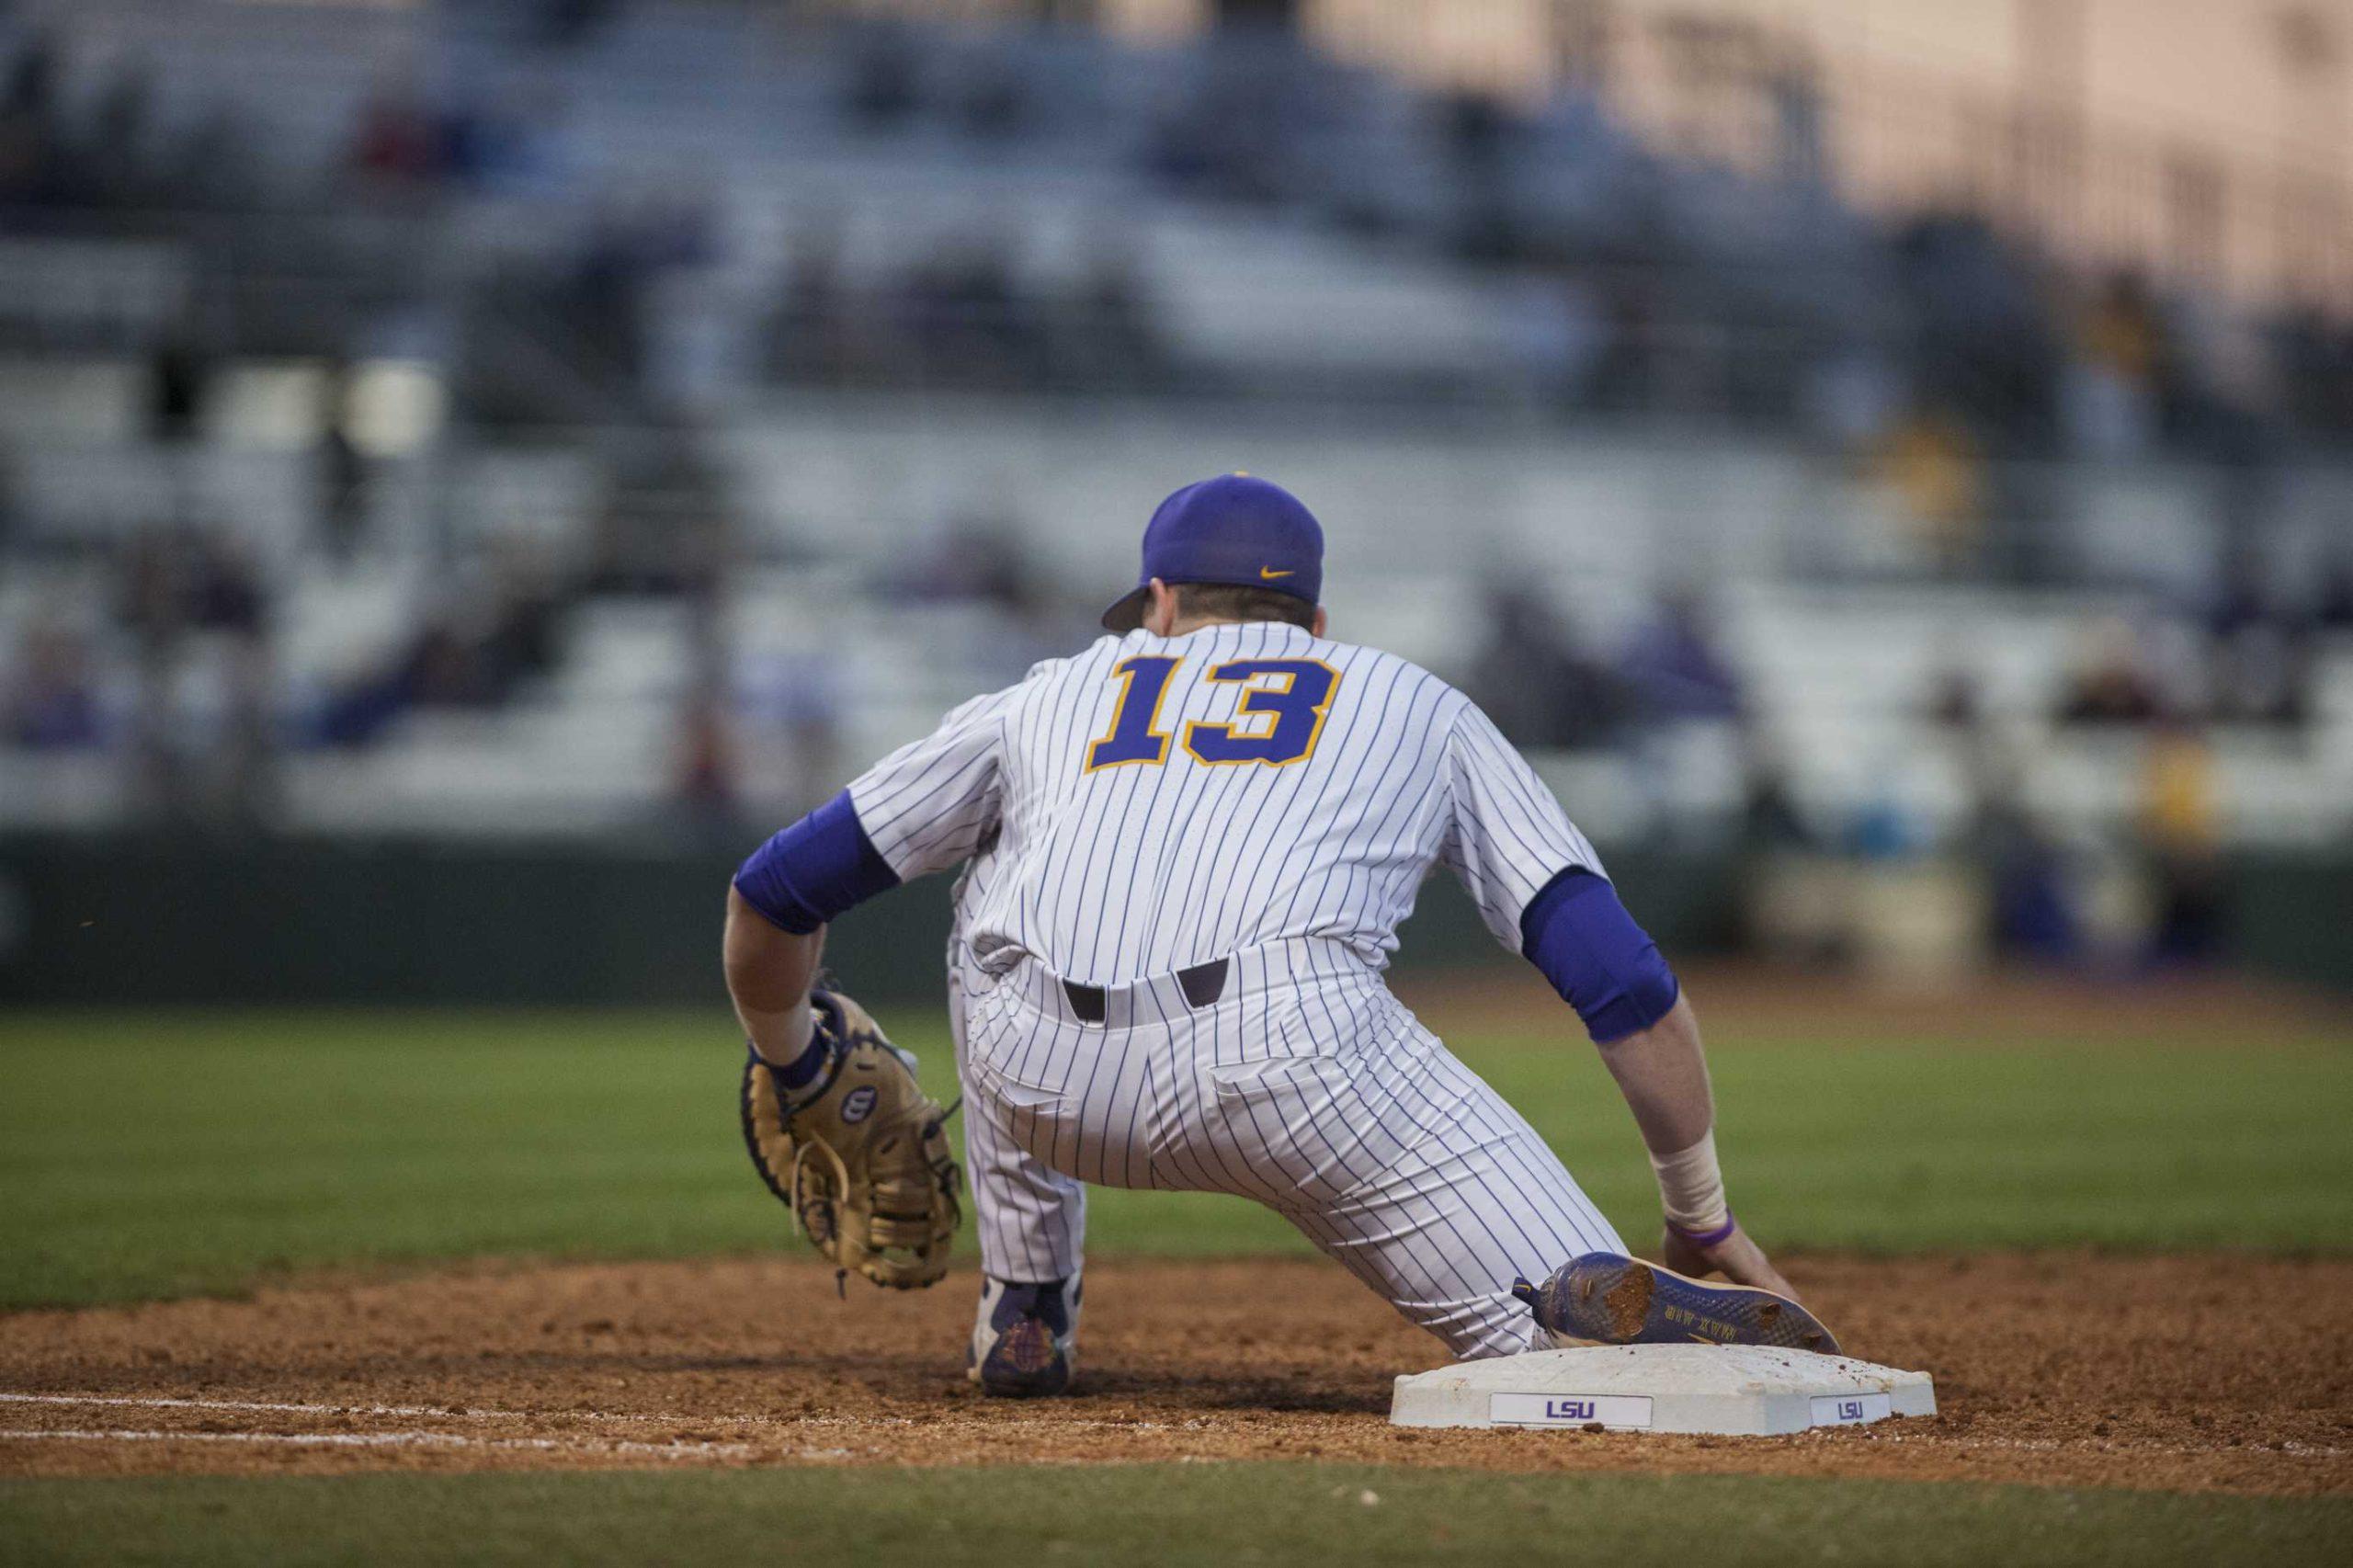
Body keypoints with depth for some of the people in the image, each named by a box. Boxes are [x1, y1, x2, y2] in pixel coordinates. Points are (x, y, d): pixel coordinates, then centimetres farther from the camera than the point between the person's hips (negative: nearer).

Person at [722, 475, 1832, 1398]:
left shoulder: (1053, 696, 33)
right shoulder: (1417, 705, 32)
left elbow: (772, 893, 34)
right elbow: (1621, 975, 22)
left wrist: (791, 1072, 52)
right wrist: (1703, 1222, 28)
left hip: (1045, 1084, 2)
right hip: (1293, 1056, -2)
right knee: (1572, 1327, 0)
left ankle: (1022, 1312, 35)